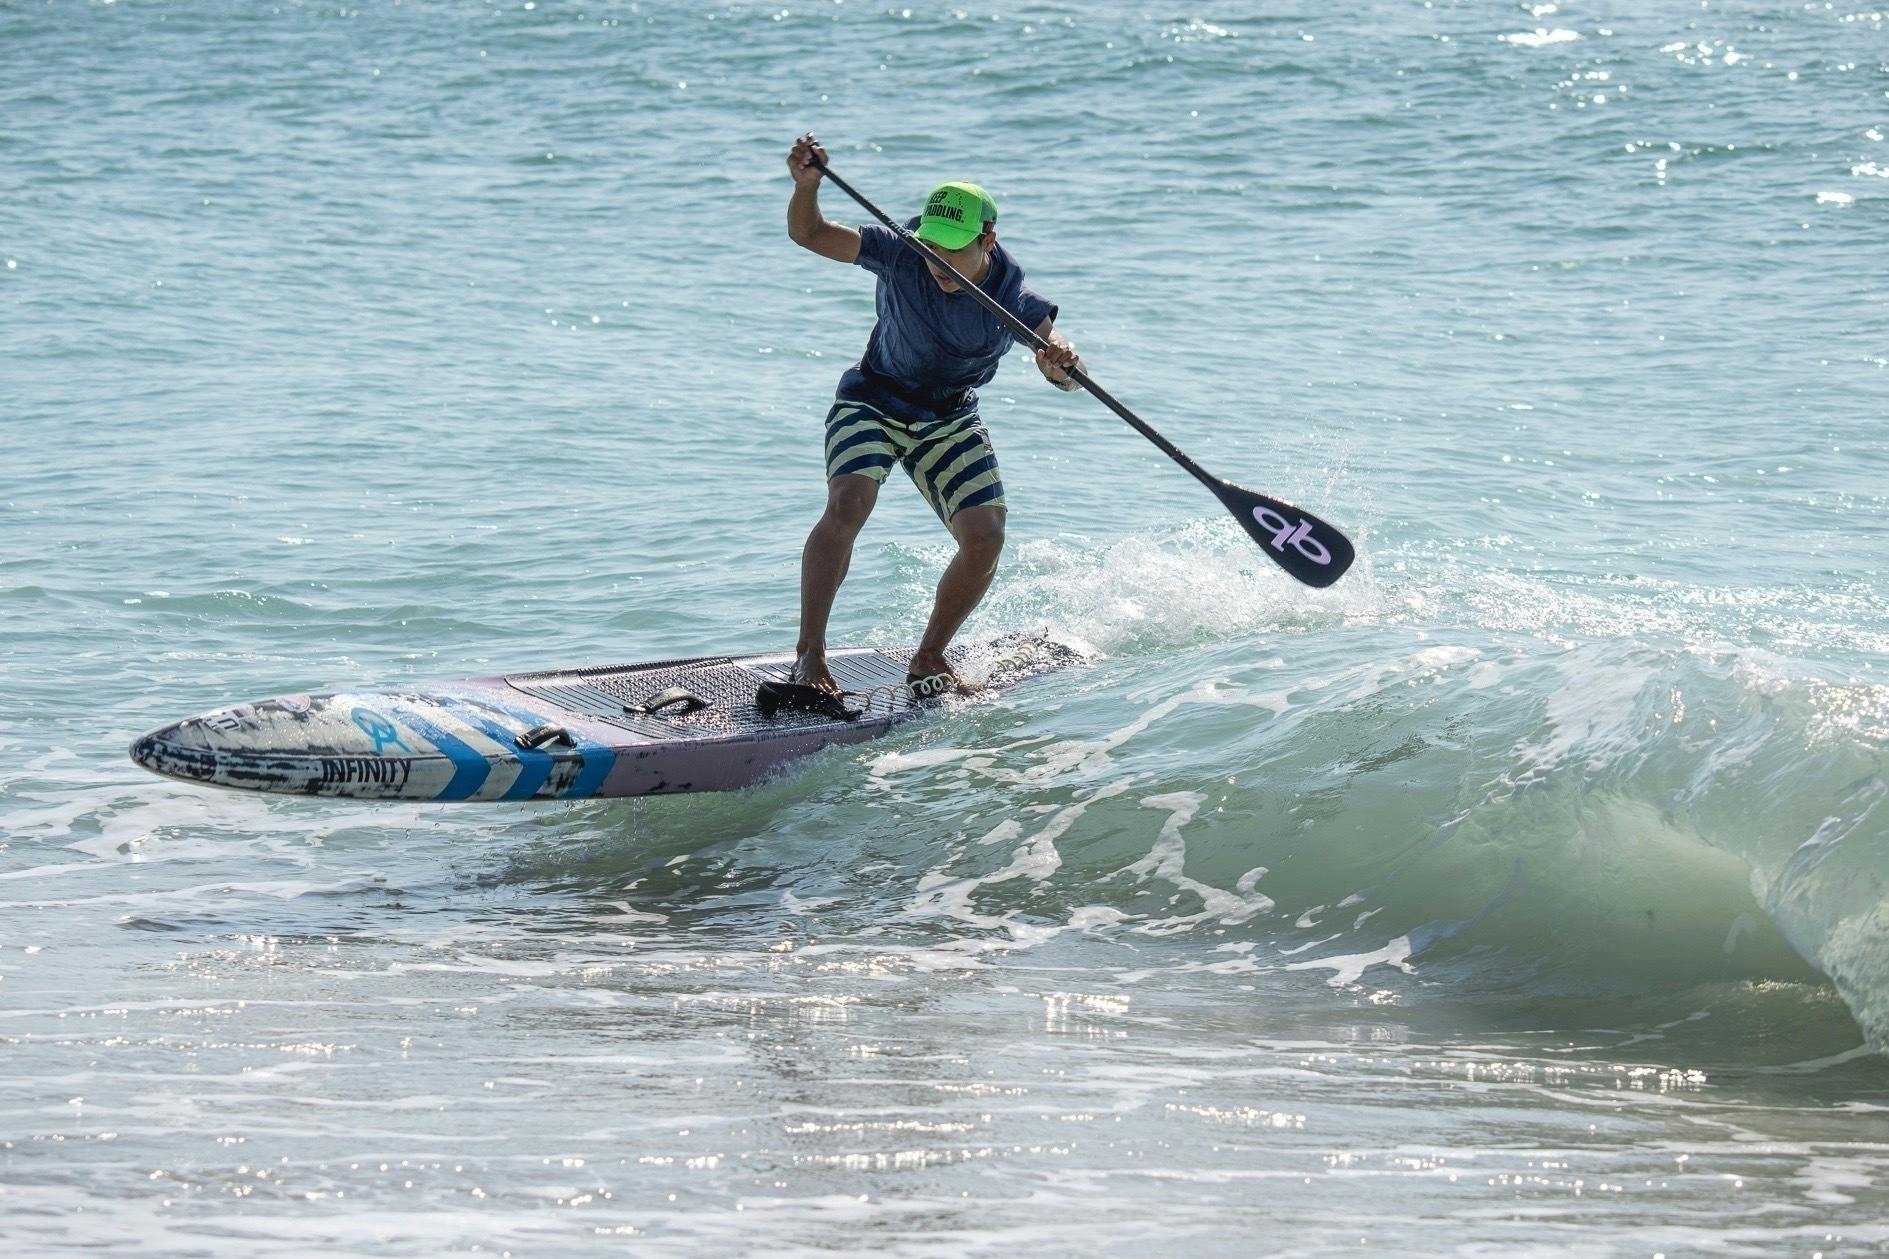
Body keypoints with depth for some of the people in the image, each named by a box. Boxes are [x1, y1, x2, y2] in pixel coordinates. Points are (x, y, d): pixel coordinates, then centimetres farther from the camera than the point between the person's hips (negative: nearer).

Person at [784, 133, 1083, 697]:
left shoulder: (1014, 299, -17)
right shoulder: (902, 256, -22)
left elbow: (1063, 376, -20)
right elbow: (809, 234, -23)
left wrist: (1061, 362, -45)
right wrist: (806, 185, -44)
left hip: (950, 419, 3)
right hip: (873, 401, -3)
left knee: (985, 539, -9)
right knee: (847, 505, -27)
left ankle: (930, 659, 12)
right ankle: (809, 652, -26)